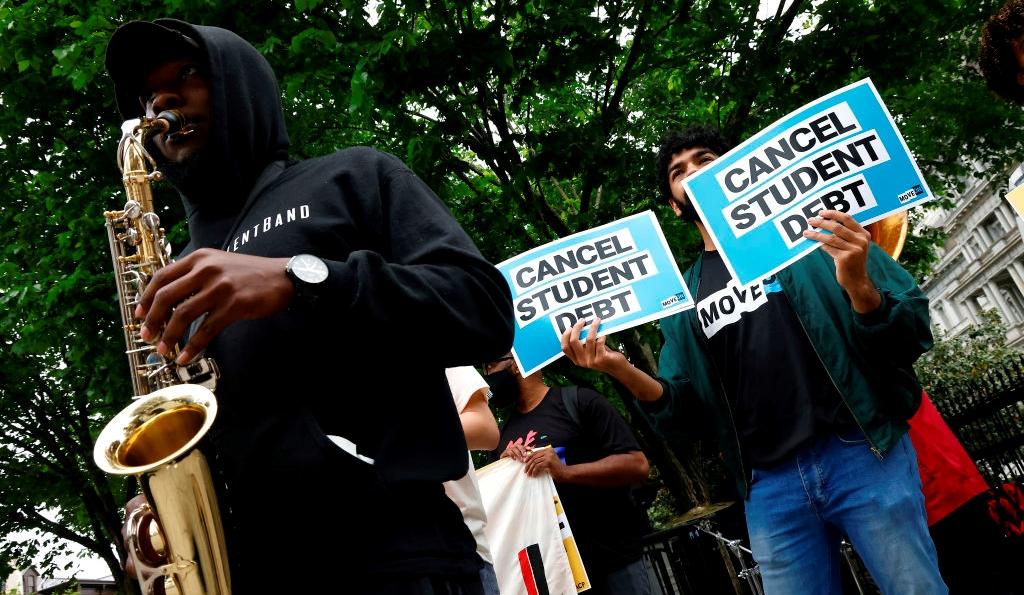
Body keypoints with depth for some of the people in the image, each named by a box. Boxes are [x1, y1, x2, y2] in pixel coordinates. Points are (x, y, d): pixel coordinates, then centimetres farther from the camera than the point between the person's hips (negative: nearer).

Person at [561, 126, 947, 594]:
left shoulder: (810, 231, 7)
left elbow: (911, 337, 1)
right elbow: (686, 420, 9)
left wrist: (861, 289, -22)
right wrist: (625, 374, -11)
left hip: (862, 452, -2)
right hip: (770, 486, 2)